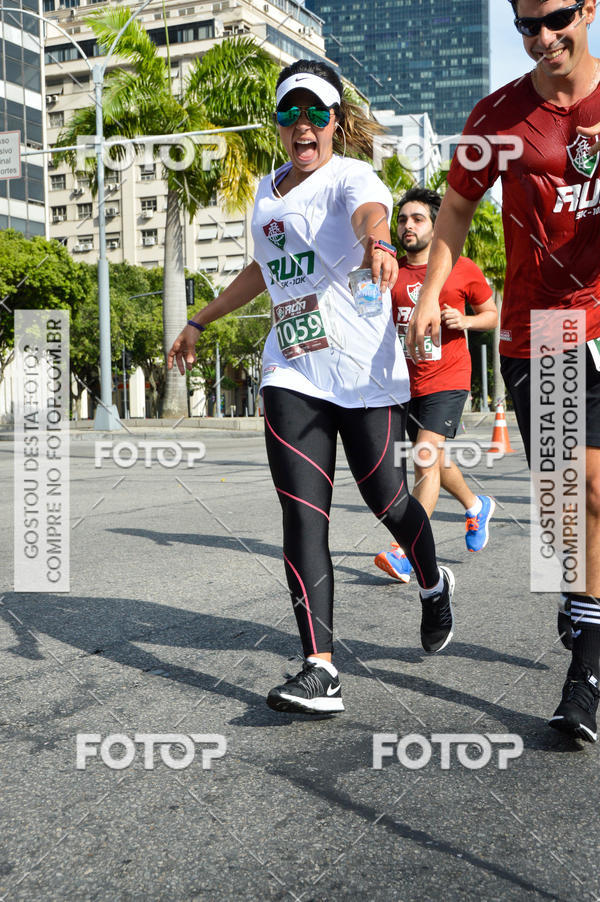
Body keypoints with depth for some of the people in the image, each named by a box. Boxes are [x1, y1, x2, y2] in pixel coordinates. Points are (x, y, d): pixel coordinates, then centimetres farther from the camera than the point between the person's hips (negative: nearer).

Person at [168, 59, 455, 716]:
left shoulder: (349, 176, -4)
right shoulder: (268, 190, 17)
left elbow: (369, 210, -30)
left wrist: (377, 243, -54)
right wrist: (199, 323, 36)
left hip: (364, 370, -5)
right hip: (291, 373, 5)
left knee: (383, 495, 3)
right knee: (302, 515, -7)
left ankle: (433, 584, 37)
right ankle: (320, 670, -9)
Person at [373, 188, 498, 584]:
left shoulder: (463, 269, -2)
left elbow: (492, 314, 9)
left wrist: (464, 321, -12)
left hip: (447, 379, -5)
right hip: (405, 381, 5)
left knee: (426, 456, -19)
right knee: (433, 459, 17)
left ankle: (408, 553, -20)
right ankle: (477, 506, 45)